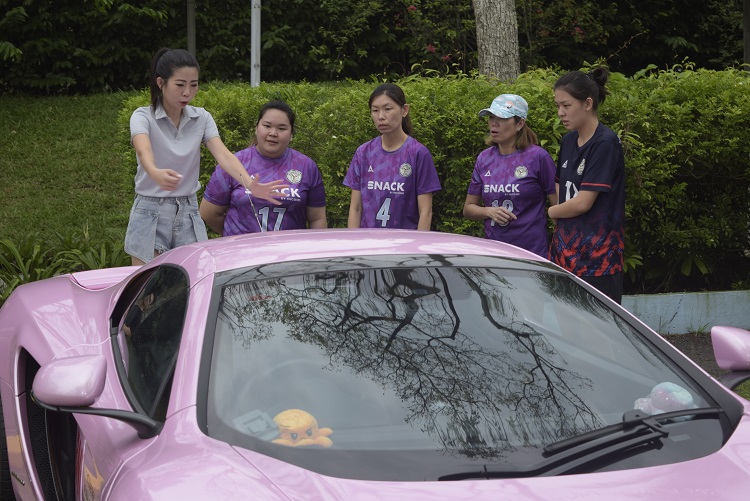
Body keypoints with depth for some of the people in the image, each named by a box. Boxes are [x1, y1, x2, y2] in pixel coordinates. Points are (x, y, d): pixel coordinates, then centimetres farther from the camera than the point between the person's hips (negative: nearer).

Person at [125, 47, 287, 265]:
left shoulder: (201, 118, 3)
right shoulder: (143, 117, -8)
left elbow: (222, 153, -13)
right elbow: (143, 151, -29)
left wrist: (250, 183, -33)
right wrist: (156, 173, -53)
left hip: (188, 215, 3)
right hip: (150, 214, -3)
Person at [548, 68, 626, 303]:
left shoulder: (605, 143, -12)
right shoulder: (568, 141, 13)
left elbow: (583, 202, -14)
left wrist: (550, 212, 2)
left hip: (597, 255, -7)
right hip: (566, 250, 7)